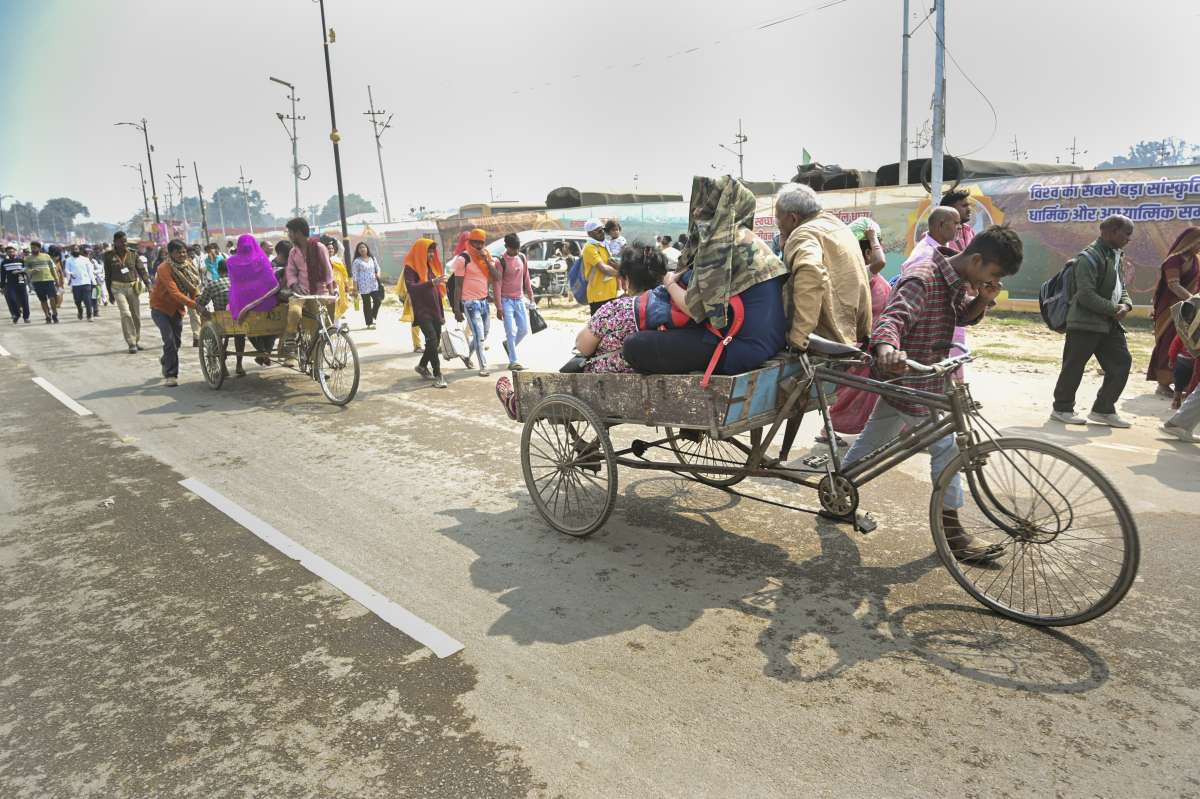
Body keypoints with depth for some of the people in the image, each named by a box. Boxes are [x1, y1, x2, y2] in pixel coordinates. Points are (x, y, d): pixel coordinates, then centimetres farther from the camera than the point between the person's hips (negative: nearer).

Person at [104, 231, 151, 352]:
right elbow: (107, 275, 5)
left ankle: (137, 340, 22)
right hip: (118, 288, -2)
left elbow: (141, 270, 2)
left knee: (136, 315, 7)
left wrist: (148, 284, -10)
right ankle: (131, 343, -10)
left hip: (133, 287, 2)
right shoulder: (109, 256, -2)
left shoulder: (132, 254, 2)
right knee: (126, 314, -14)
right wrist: (110, 293, 5)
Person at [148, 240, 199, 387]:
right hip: (160, 307, -6)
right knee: (170, 340, -17)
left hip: (177, 308, 6)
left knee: (177, 341, 13)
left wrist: (197, 301, -10)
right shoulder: (164, 269, -25)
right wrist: (193, 304, -44)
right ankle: (170, 375, -8)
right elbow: (174, 292, -36)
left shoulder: (188, 265, -4)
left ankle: (165, 361, 44)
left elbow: (192, 287, 3)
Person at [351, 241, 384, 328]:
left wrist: (378, 273, -7)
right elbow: (355, 275, -4)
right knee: (367, 304, 1)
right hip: (363, 286, -4)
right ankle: (369, 323, 8)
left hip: (374, 285, 4)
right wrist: (355, 288, -8)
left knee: (378, 301, -4)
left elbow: (377, 268, 18)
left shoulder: (372, 258, 10)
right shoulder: (357, 261, -3)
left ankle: (373, 317, 19)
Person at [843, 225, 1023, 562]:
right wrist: (886, 350, -59)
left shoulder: (954, 279, 6)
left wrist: (983, 298, -6)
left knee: (872, 440, 19)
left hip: (903, 382, 10)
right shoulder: (922, 279, -24)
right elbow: (892, 319, -37)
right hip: (912, 382, -10)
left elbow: (963, 315, 16)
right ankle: (951, 532, 6)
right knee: (945, 449, -4)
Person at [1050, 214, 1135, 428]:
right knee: (1074, 367, 0)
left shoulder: (1115, 256, 15)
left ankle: (1103, 410, 15)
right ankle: (1062, 408, 14)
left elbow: (1120, 286, 21)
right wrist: (1113, 309, -18)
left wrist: (1126, 304, 0)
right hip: (1085, 322, -9)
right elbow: (1086, 295, -21)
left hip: (1109, 323, 9)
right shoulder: (1090, 257, -15)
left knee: (1121, 362, 5)